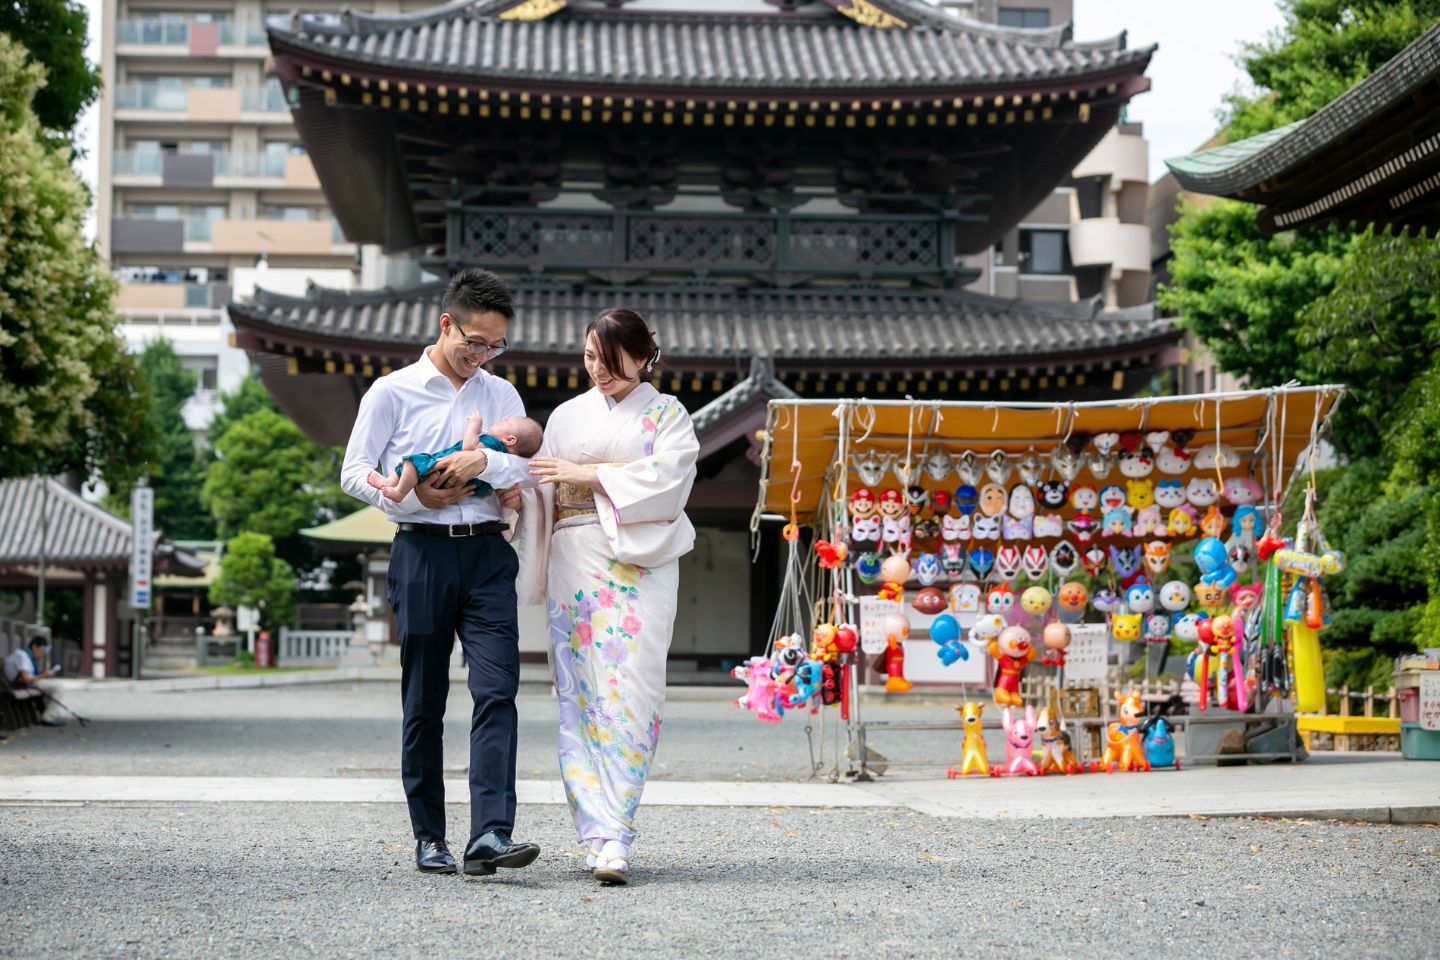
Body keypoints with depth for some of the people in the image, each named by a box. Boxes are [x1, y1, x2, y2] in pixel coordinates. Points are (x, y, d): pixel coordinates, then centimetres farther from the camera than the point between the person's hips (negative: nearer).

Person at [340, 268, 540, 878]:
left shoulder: (502, 395, 15)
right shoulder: (392, 392, 5)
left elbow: (531, 469, 4)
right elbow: (355, 473, 1)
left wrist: (484, 462, -15)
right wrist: (416, 496, -12)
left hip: (487, 552, 2)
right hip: (423, 551, -2)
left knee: (497, 689, -13)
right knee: (424, 702, 3)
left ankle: (490, 834, -19)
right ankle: (429, 838, 12)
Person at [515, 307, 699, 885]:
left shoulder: (668, 415, 9)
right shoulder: (567, 415, 18)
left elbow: (665, 474, -8)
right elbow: (544, 495, 12)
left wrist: (587, 475, -11)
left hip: (640, 565, -3)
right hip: (576, 562, 3)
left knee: (630, 694, -12)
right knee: (580, 693, -2)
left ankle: (613, 837, -15)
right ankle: (600, 833, 3)